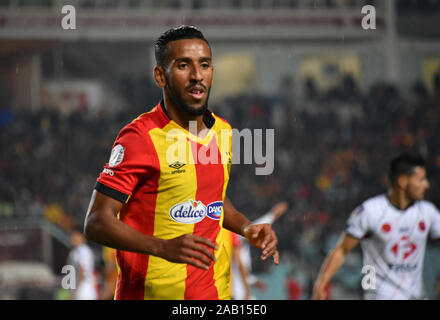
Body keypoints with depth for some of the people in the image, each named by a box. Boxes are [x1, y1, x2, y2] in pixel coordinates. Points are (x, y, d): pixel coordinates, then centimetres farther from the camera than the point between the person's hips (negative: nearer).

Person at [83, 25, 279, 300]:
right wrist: (164, 248, -31)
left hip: (216, 289, 6)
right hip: (151, 292, -5)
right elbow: (96, 222, -19)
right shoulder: (139, 138, -15)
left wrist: (247, 228, 4)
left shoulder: (223, 131, 5)